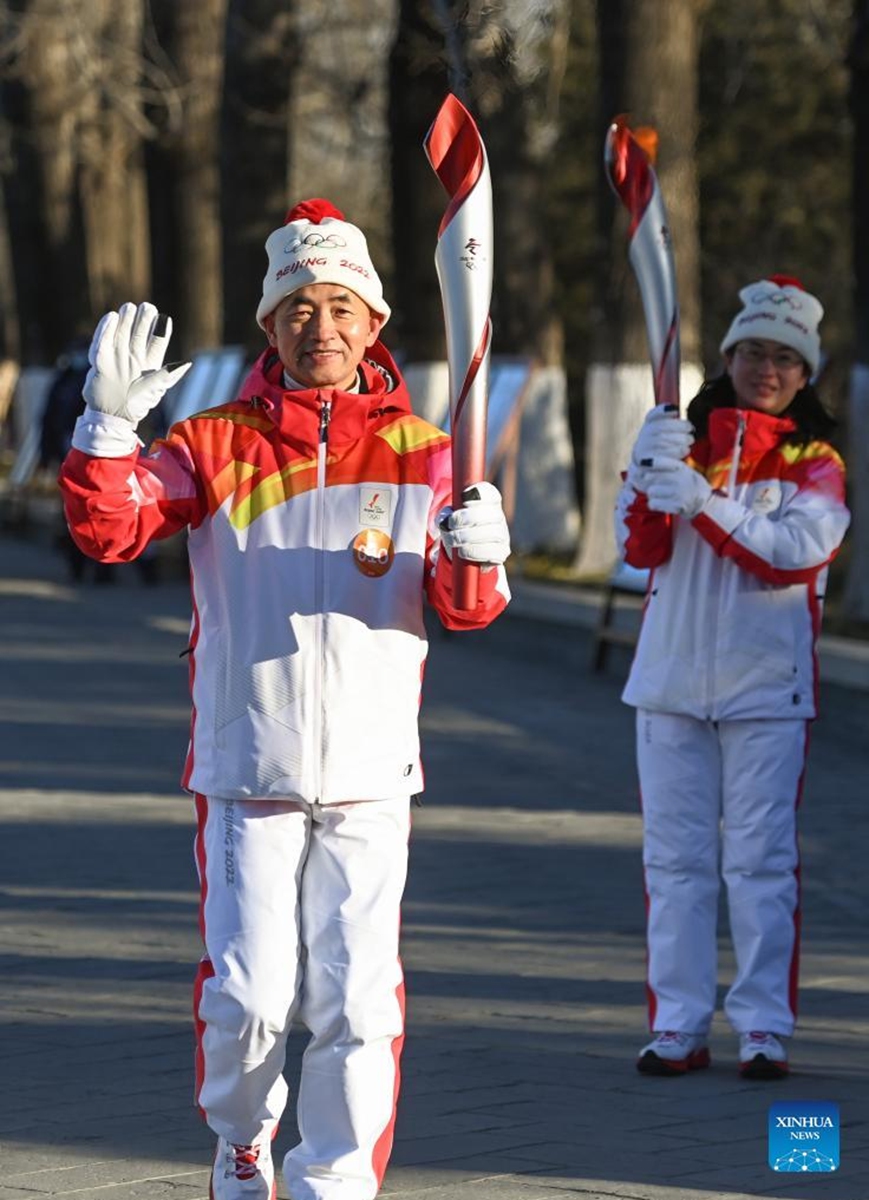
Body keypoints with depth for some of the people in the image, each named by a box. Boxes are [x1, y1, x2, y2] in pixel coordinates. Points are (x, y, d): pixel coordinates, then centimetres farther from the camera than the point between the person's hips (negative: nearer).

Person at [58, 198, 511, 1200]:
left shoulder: (420, 453, 5)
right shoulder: (215, 444, 3)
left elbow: (465, 609, 1)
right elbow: (108, 527, -9)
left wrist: (477, 559, -22)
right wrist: (109, 421, -24)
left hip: (369, 776, 1)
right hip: (248, 768, -1)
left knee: (357, 1001, -3)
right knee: (250, 995, 0)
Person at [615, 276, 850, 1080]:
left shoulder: (814, 463, 2)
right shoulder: (684, 439, 10)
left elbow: (796, 552, -15)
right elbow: (638, 547, 1)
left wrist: (702, 500, -25)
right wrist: (647, 474, -18)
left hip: (766, 686, -3)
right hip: (671, 678, 3)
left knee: (760, 858, -4)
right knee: (675, 855, 3)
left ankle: (764, 1027, -1)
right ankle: (677, 1025, 6)